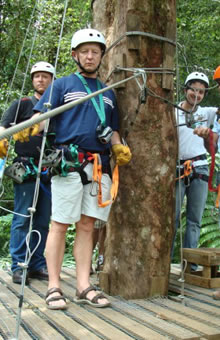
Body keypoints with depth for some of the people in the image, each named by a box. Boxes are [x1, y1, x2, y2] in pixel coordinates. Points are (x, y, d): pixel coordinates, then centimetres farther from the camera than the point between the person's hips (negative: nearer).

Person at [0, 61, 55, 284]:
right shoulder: (22, 104, 7)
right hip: (25, 169, -3)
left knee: (43, 221, 7)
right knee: (22, 219, -4)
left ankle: (38, 265, 15)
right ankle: (18, 267, 2)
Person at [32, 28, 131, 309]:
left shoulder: (108, 92, 24)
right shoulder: (62, 84, 9)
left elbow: (113, 129, 26)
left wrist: (119, 148, 6)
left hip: (100, 167, 4)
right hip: (68, 164, -4)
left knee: (86, 226, 6)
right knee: (60, 225, -2)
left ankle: (83, 287, 12)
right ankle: (54, 287, 7)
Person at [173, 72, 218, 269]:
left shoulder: (206, 113, 12)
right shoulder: (173, 113, 4)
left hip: (200, 169, 3)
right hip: (177, 169, -2)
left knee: (195, 220, 4)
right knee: (172, 217, -3)